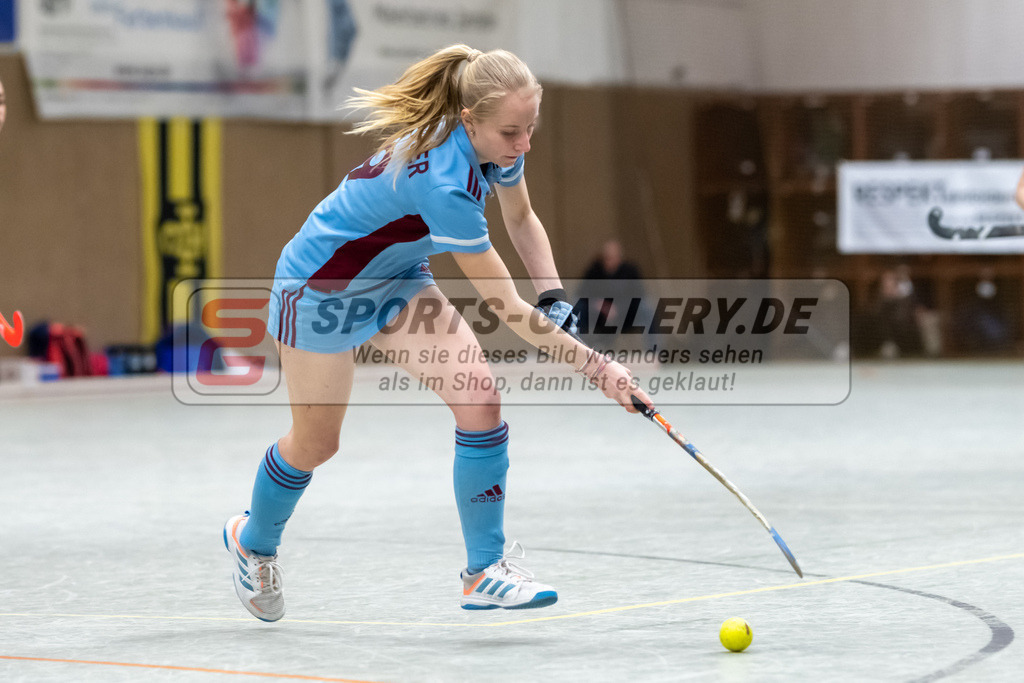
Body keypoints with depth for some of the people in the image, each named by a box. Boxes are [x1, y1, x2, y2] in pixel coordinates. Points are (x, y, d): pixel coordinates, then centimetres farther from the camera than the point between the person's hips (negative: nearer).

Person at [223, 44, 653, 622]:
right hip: (323, 286, -7)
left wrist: (554, 295, -8)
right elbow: (508, 310, -36)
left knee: (481, 399, -12)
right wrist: (598, 368, -34)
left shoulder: (496, 143, -16)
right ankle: (252, 540, 42)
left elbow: (521, 217, 8)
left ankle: (485, 572, -5)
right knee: (316, 444, 10)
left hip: (396, 280, 7)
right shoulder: (443, 182, -41)